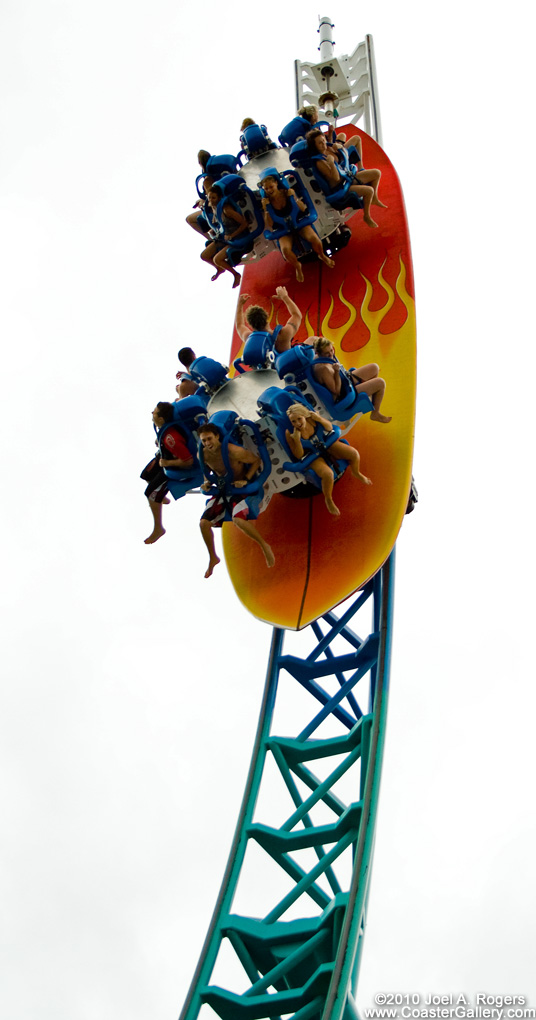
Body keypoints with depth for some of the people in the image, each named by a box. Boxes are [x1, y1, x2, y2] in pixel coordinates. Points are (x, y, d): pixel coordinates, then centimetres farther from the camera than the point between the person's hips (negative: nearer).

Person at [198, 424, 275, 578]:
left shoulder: (233, 451, -26)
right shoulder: (203, 455, -9)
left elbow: (257, 461, -14)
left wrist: (246, 480, -21)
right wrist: (207, 483, -6)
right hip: (222, 490, 6)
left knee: (238, 519, -32)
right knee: (204, 523, -6)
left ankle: (264, 545, -9)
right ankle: (213, 558, 17)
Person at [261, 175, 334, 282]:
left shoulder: (288, 192, -7)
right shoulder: (267, 202, -7)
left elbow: (303, 209, -2)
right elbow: (269, 226, -9)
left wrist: (293, 198, -18)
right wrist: (266, 209, -19)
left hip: (299, 223, 0)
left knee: (314, 238, -31)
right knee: (285, 249, -34)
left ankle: (322, 256, 6)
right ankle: (297, 266, 0)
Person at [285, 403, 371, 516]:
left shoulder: (311, 417, -21)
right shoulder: (290, 433, -27)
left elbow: (330, 428, -4)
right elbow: (299, 456, -20)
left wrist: (320, 419, -25)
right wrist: (296, 440, -36)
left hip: (326, 446, 4)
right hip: (313, 457, -4)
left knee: (354, 453, -13)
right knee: (328, 474, -33)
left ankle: (356, 473, 25)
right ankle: (328, 499, -2)